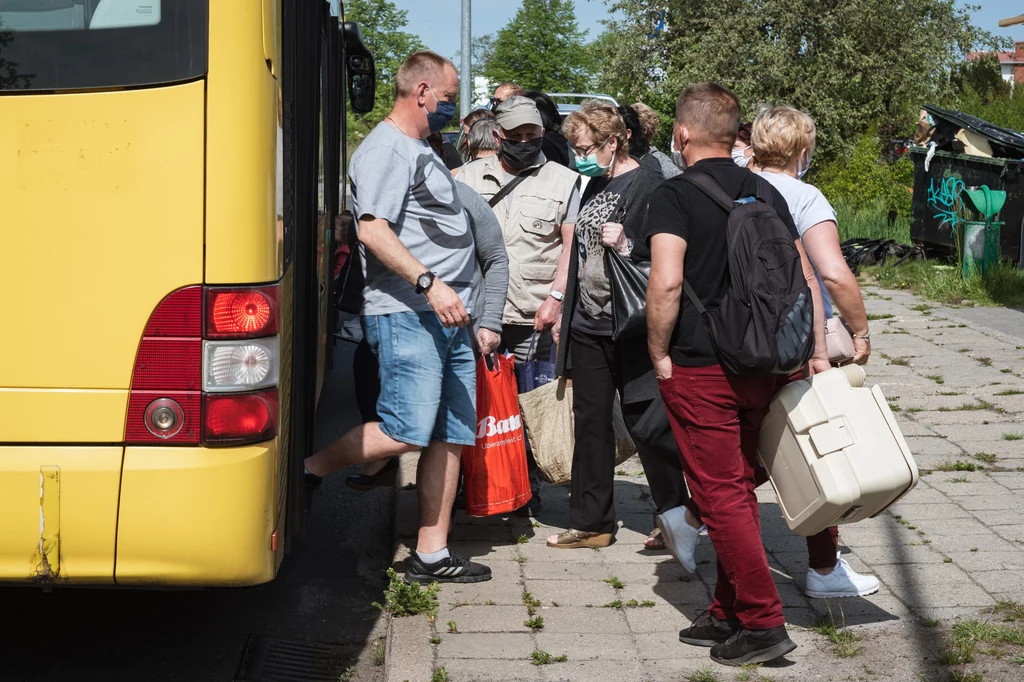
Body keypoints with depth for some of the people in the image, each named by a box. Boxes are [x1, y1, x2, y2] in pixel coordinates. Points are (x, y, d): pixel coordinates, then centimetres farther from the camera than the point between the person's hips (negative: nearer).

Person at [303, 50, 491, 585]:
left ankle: (431, 555, 12)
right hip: (406, 314, -10)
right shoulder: (385, 148, -7)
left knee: (450, 438, 7)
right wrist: (429, 283, -26)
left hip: (447, 317, 10)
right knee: (406, 432, -16)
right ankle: (308, 469, 4)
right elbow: (373, 229, -19)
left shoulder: (422, 151, 23)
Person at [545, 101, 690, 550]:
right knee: (590, 423, 10)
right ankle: (591, 522, 19)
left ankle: (676, 514, 16)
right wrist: (565, 308, 22)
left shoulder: (647, 183, -11)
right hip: (589, 327, 8)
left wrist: (628, 245, -29)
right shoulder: (595, 185, 16)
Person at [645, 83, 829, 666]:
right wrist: (817, 352, 14)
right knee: (740, 488, 15)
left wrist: (659, 355, -10)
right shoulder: (766, 193, 9)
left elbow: (667, 280, -22)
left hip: (700, 370, -6)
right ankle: (729, 614, 23)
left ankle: (763, 622, -1)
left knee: (721, 495, 0)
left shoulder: (675, 194, -9)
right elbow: (805, 277, 9)